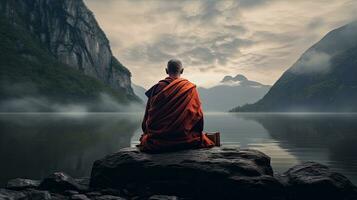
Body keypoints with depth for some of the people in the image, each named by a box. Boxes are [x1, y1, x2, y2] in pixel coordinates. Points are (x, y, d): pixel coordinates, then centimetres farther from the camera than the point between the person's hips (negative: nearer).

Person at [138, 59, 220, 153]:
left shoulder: (157, 88, -2)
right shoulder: (190, 88, -4)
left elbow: (148, 115, 3)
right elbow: (198, 113, -2)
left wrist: (146, 132, 18)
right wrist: (198, 133, 14)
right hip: (184, 138, -1)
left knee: (145, 138, 33)